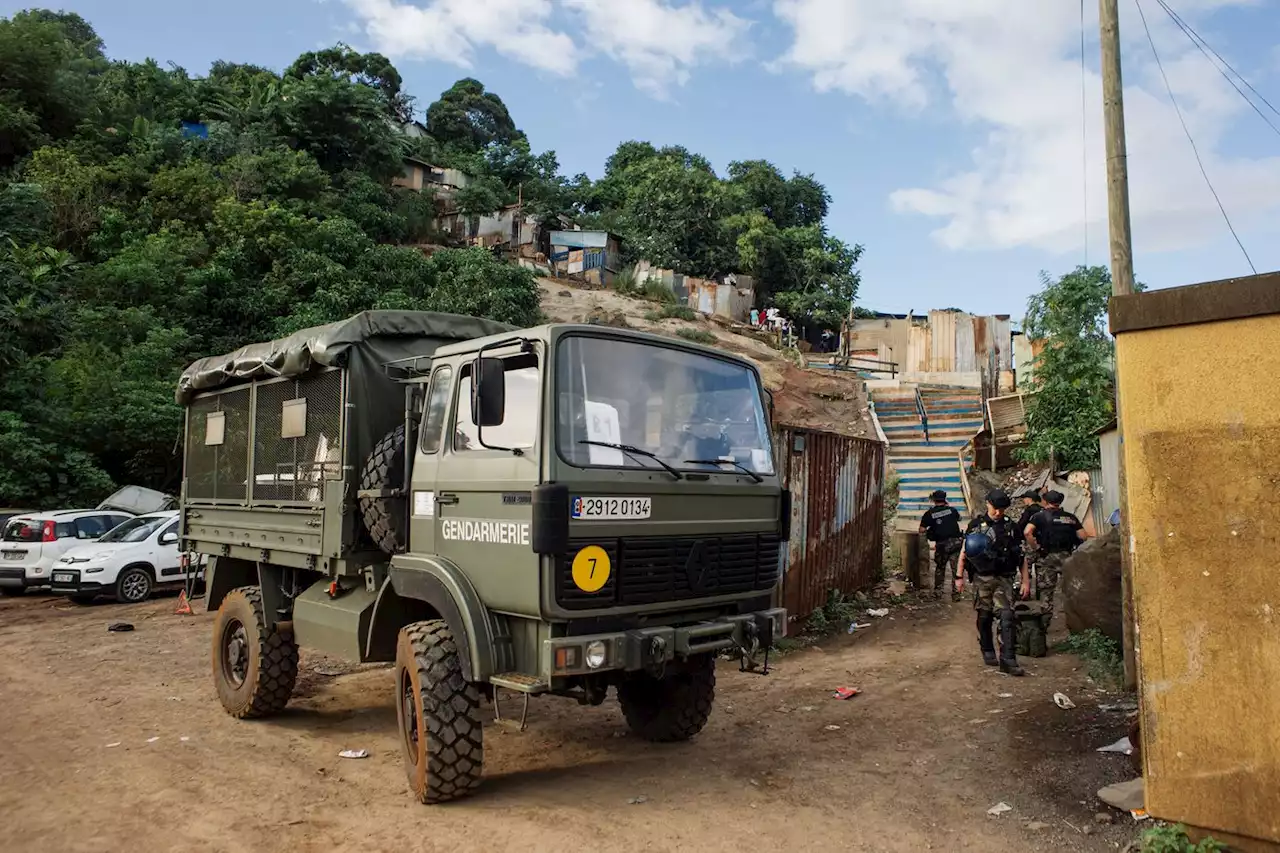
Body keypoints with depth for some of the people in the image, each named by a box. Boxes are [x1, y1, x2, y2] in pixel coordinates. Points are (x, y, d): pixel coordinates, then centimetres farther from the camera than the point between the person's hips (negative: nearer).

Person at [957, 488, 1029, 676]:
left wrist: (1026, 581, 4)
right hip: (982, 578, 0)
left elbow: (1021, 557, 9)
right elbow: (964, 552, 6)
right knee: (985, 617, 7)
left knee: (1007, 617, -9)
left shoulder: (1011, 527, 6)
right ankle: (988, 652, 24)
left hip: (1004, 579, 1)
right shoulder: (976, 525, 2)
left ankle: (1008, 660, -10)